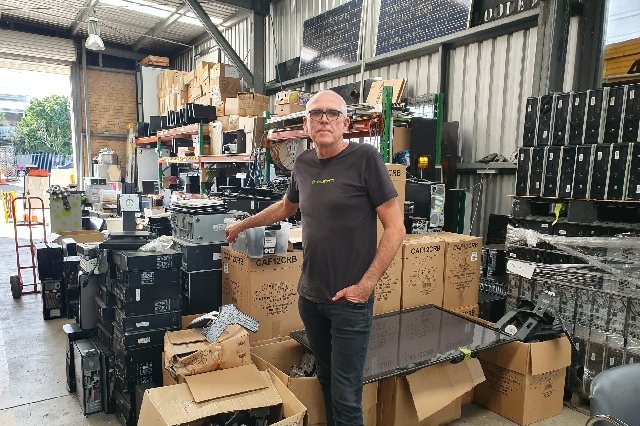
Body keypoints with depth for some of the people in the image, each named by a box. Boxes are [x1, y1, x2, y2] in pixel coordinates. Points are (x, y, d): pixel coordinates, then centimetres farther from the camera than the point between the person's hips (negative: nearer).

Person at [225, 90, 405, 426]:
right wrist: (244, 224, 31)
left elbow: (395, 228, -12)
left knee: (345, 394, 3)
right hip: (310, 295, 5)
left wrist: (365, 285, -15)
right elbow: (286, 207, 25)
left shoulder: (364, 157, -11)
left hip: (350, 299, -5)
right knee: (326, 380, 19)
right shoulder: (303, 163, 6)